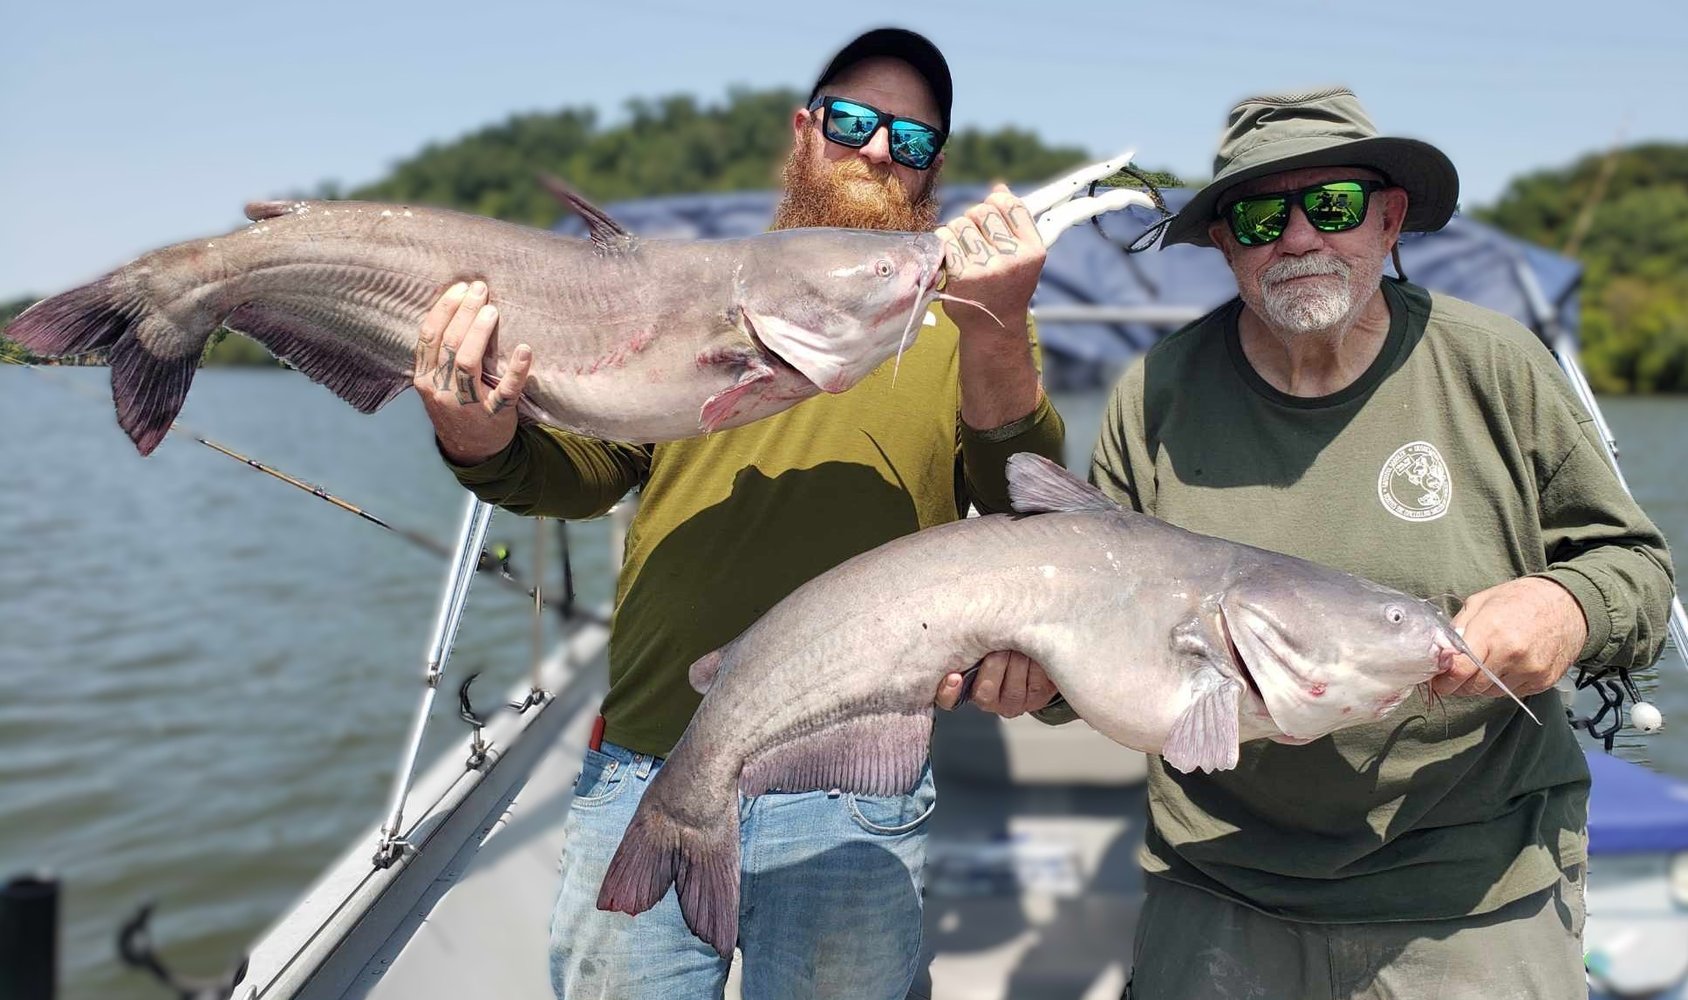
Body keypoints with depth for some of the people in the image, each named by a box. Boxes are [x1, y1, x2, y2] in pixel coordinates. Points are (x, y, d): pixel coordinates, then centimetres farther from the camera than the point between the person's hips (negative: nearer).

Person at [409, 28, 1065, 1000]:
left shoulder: (976, 322, 4)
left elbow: (1030, 517, -10)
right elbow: (586, 468, 3)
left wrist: (996, 332, -26)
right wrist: (486, 445, -18)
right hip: (641, 782, 2)